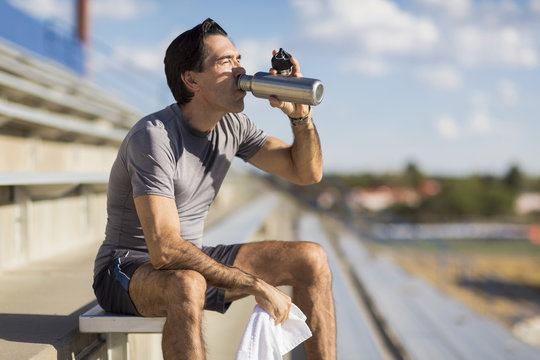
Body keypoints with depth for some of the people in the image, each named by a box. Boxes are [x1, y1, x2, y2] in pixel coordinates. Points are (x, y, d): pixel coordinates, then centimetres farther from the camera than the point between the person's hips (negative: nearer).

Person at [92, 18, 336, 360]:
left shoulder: (233, 126, 1)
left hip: (193, 261, 8)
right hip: (127, 270, -7)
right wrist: (257, 285, -31)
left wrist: (300, 114, -13)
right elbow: (164, 250, -32)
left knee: (312, 259, -3)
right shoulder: (154, 136, -24)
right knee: (187, 286, -42)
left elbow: (307, 172, 6)